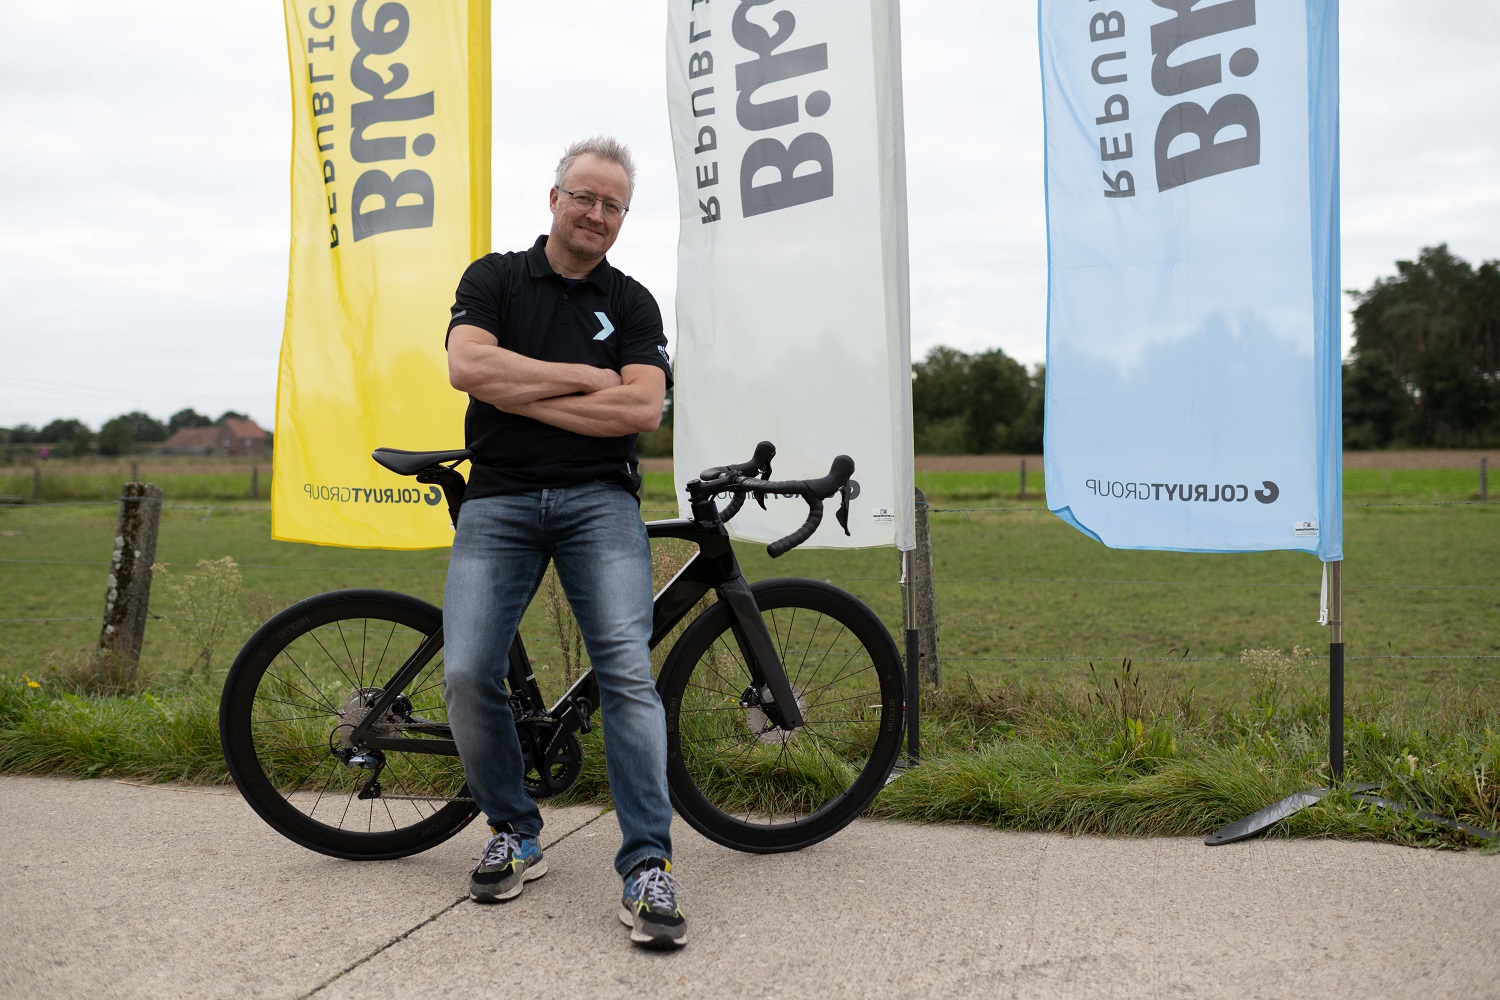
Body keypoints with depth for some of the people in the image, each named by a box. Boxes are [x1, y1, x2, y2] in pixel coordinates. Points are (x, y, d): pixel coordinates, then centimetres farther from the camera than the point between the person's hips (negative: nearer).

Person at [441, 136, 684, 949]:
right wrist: (585, 377, -6)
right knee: (467, 677, -11)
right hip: (498, 500, 0)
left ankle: (648, 865, -11)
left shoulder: (632, 304, 11)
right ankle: (513, 836, 12)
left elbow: (642, 409, -5)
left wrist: (523, 396, -7)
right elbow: (469, 367, -9)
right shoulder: (494, 278, 10)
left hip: (598, 500, 0)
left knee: (628, 670, -16)